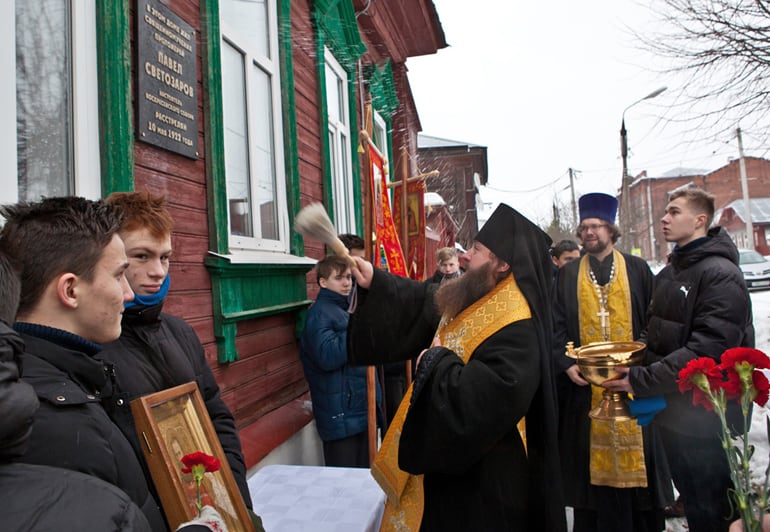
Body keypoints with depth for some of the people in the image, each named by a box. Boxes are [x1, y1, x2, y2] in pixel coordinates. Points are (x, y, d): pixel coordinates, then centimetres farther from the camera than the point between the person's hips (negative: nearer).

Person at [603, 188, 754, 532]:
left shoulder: (720, 275, -17)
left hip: (705, 418, -8)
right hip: (672, 413, 8)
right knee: (690, 500, 23)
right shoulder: (668, 273, 11)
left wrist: (642, 380, -26)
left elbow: (708, 351, -25)